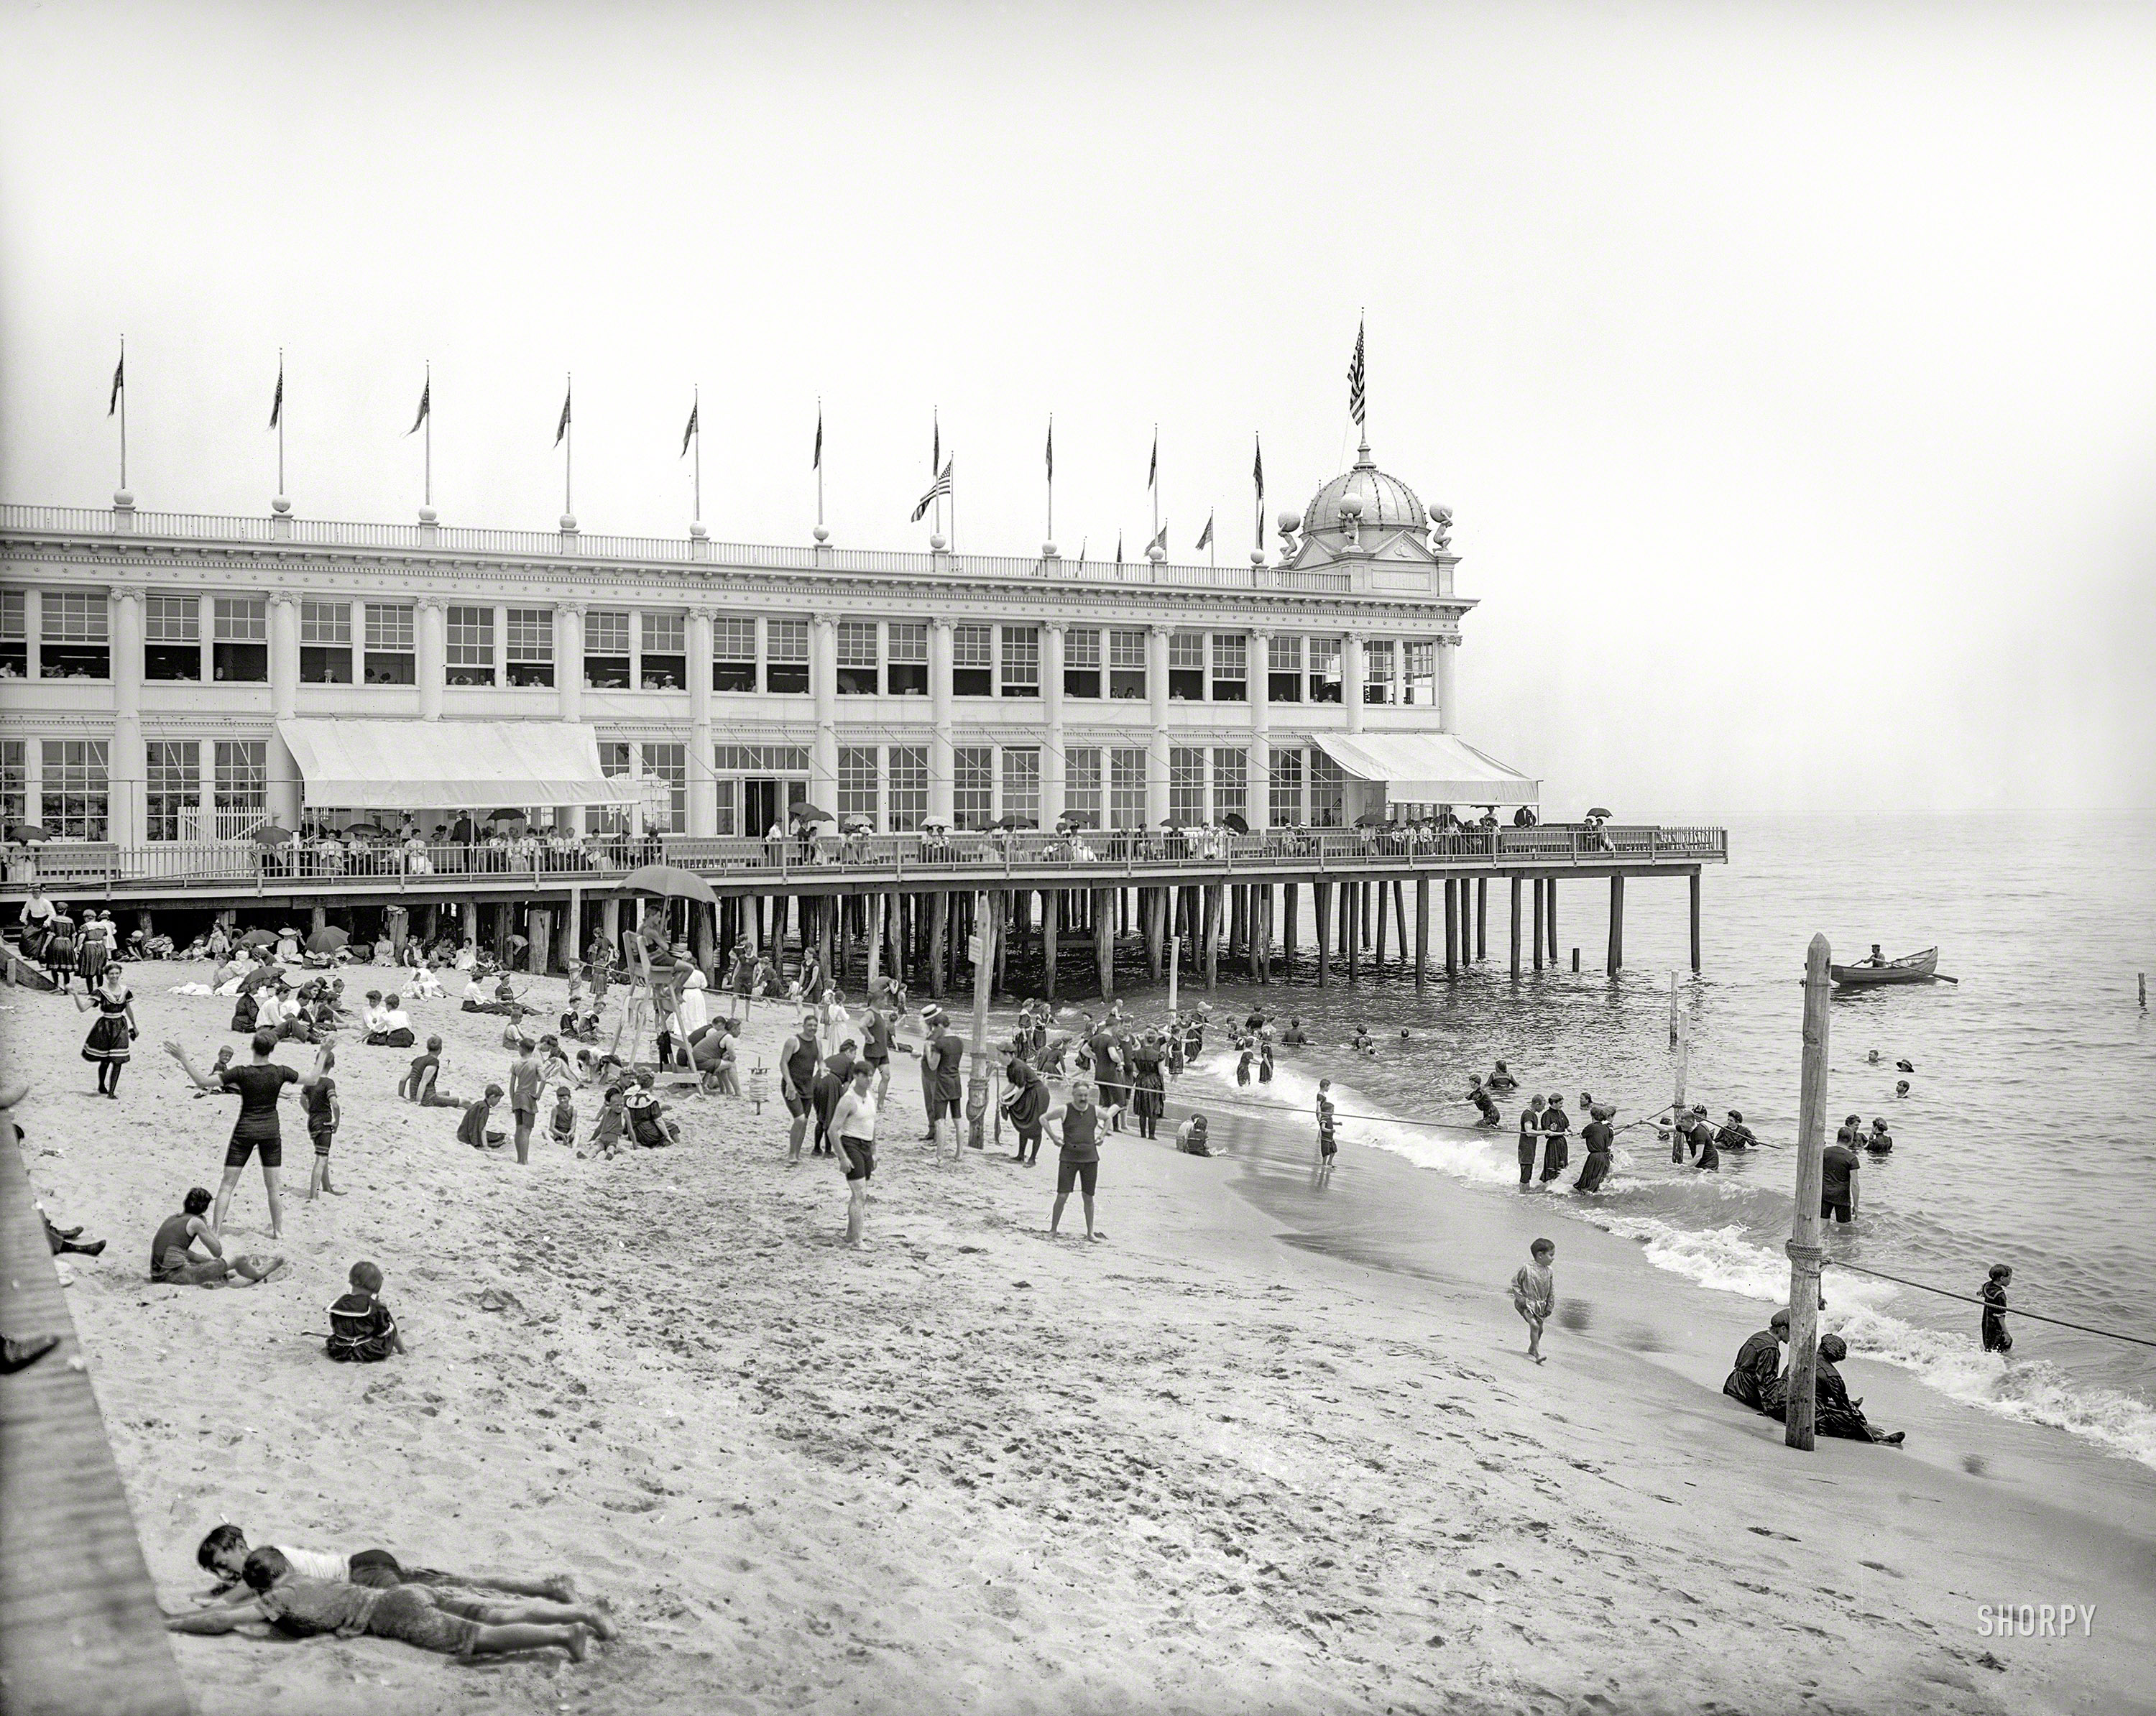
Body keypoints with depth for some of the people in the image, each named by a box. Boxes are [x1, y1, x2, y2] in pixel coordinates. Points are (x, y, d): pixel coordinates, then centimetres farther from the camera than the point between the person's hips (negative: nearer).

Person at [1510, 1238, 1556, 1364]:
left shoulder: (1548, 1272, 2)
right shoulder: (1526, 1268, -15)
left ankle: (1532, 1350, 33)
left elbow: (1551, 1292, 9)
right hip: (1527, 1304, -6)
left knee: (1540, 1329, 11)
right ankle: (1538, 1353, -16)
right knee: (1534, 1325, -20)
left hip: (1540, 1305, 6)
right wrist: (1522, 1299, -13)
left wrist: (1549, 1308, 6)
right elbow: (1515, 1283, -8)